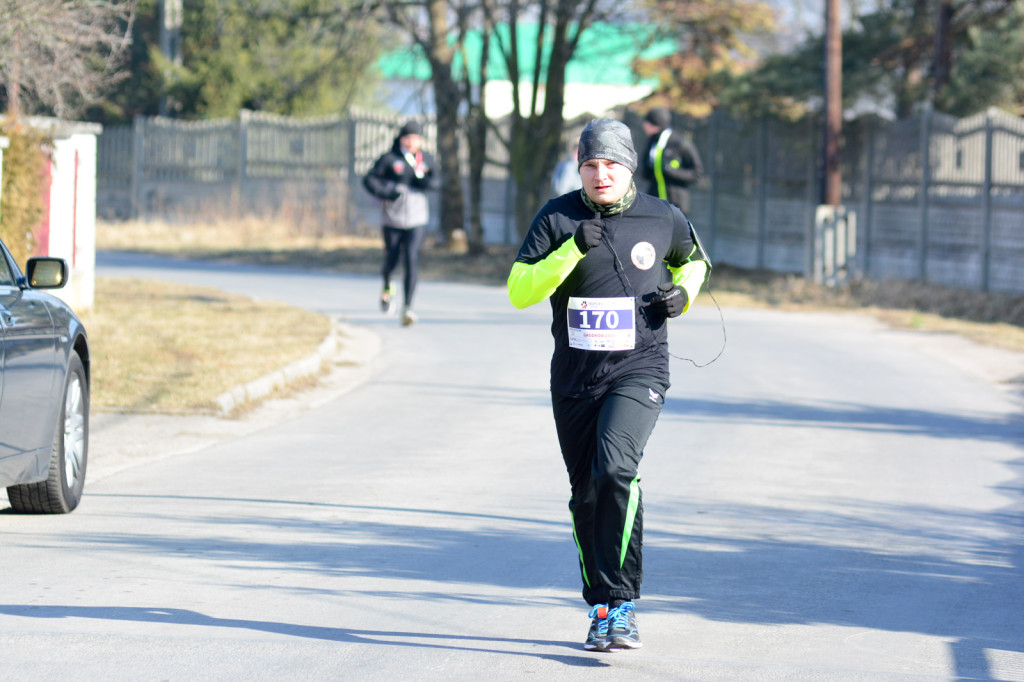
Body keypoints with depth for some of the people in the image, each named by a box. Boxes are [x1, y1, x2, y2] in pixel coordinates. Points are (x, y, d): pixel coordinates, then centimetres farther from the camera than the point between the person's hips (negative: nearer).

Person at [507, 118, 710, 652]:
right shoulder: (557, 218, -1)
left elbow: (693, 261, 23)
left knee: (614, 469, -25)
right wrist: (572, 251, -19)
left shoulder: (665, 220, 1)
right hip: (574, 379, 3)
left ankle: (622, 603, -20)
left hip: (639, 371, -2)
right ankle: (602, 608, 25)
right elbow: (519, 291, -8)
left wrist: (683, 293, 2)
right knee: (586, 495, 8)